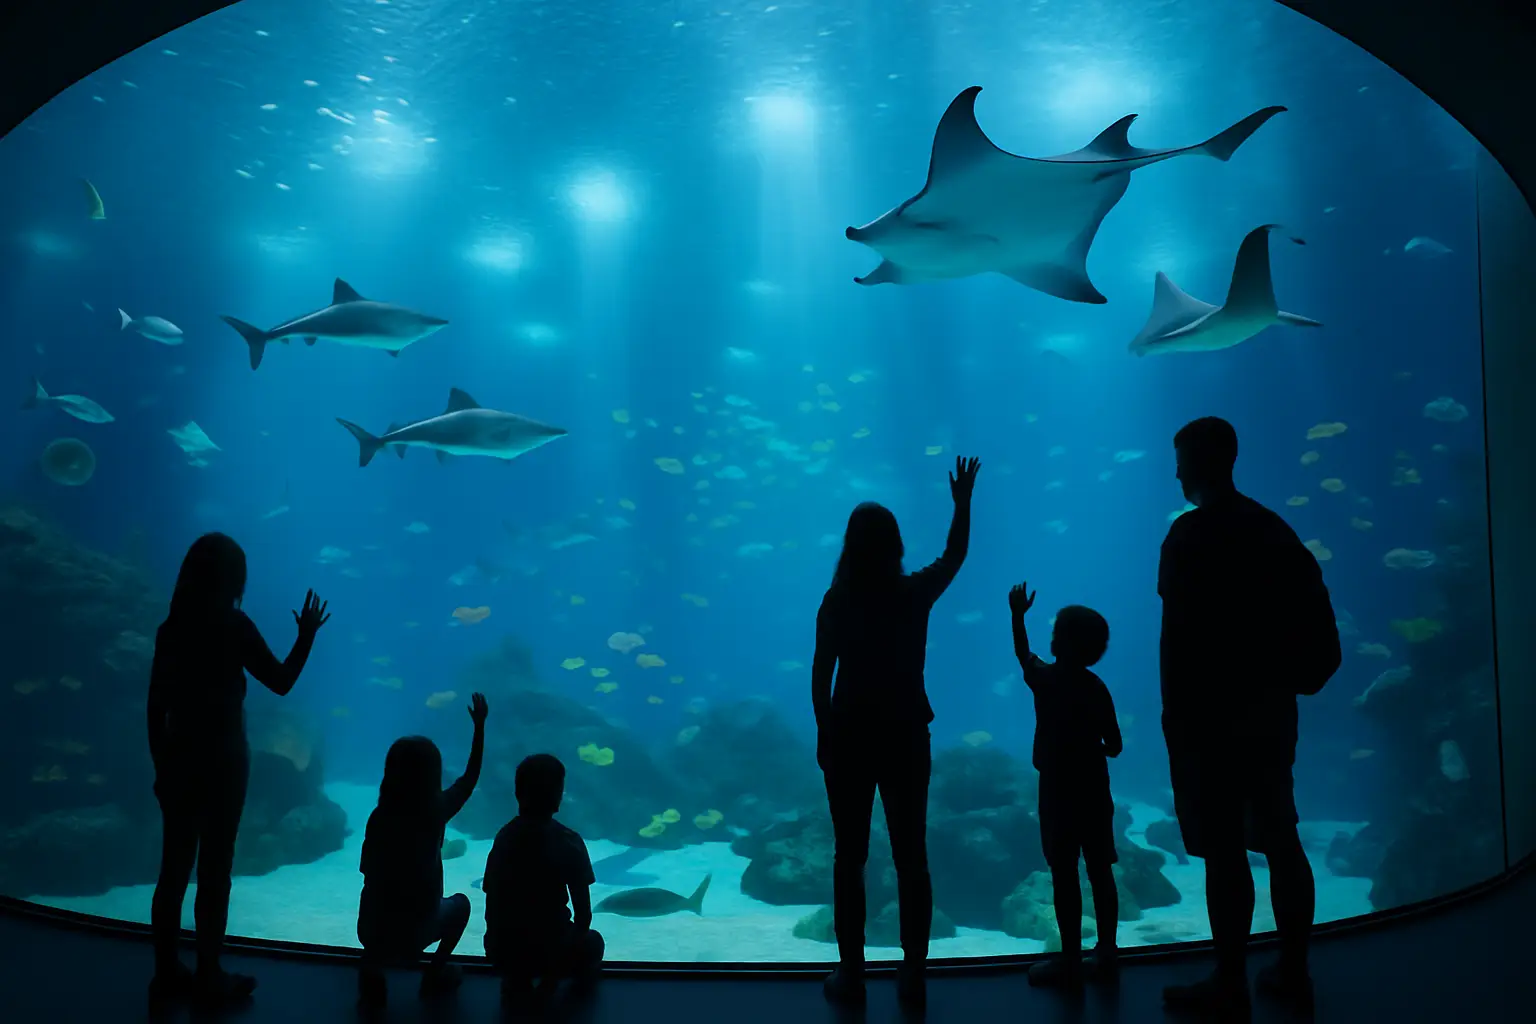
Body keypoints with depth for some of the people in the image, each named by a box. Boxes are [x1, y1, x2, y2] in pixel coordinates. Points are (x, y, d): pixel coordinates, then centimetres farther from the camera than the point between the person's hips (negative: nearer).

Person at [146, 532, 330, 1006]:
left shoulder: (171, 628, 2)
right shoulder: (233, 626, -12)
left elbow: (155, 707, 5)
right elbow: (281, 682, -7)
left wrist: (161, 762, 14)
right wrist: (307, 635, 4)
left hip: (178, 755, 5)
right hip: (221, 757, -5)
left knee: (175, 866, 12)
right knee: (214, 868, 3)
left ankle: (167, 971, 21)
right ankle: (208, 976, 11)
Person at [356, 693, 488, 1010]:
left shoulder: (378, 817, -5)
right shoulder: (436, 811, -12)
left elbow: (369, 874, 3)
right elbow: (470, 777, 3)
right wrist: (479, 725, 9)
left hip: (370, 931, 3)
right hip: (414, 934, -3)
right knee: (460, 903, 26)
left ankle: (372, 969, 21)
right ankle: (435, 972, 17)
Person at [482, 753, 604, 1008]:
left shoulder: (504, 837, 1)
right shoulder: (568, 842, -12)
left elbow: (492, 905, 7)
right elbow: (584, 914, -9)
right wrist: (575, 939, 11)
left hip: (500, 952, 4)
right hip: (550, 951, -3)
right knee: (593, 943, 29)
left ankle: (515, 981, 13)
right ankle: (552, 977, 4)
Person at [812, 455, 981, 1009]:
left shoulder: (837, 600, -7)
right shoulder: (915, 593, -3)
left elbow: (820, 677, -5)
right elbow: (955, 555, 17)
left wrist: (824, 734, 5)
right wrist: (963, 502, 28)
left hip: (849, 736, -1)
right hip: (905, 736, 2)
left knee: (850, 857, 7)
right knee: (911, 857, 8)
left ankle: (851, 974, 12)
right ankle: (913, 975, 13)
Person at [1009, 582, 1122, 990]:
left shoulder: (1044, 678, -7)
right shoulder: (1098, 688, 0)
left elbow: (1023, 654, 15)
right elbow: (1114, 747, 0)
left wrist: (1017, 616, 27)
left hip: (1058, 789, -4)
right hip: (1094, 788, 4)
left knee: (1064, 874, -1)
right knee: (1100, 871, 10)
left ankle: (1071, 961, 2)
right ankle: (1106, 952, 18)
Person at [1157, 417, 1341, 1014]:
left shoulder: (1191, 533, -12)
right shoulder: (1273, 528, 10)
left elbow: (1181, 632, -15)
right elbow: (1313, 616, 9)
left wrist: (1177, 711, -10)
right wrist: (1289, 680, 14)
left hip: (1210, 713, -7)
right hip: (1270, 708, 7)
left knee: (1224, 850, -2)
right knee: (1280, 841, 12)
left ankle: (1230, 985, 5)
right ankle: (1293, 973, 21)